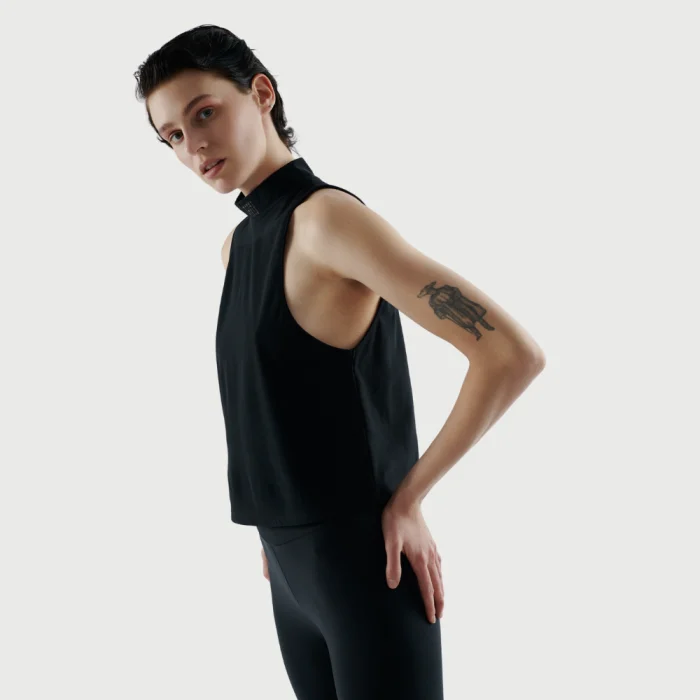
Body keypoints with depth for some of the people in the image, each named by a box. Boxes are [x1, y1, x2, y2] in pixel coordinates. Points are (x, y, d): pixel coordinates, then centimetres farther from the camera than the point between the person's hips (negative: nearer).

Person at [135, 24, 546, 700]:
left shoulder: (326, 216, -16)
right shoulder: (237, 243, 10)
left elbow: (513, 353, -22)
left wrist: (408, 499, -15)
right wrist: (275, 526, 10)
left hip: (366, 561, -8)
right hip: (291, 566, 8)